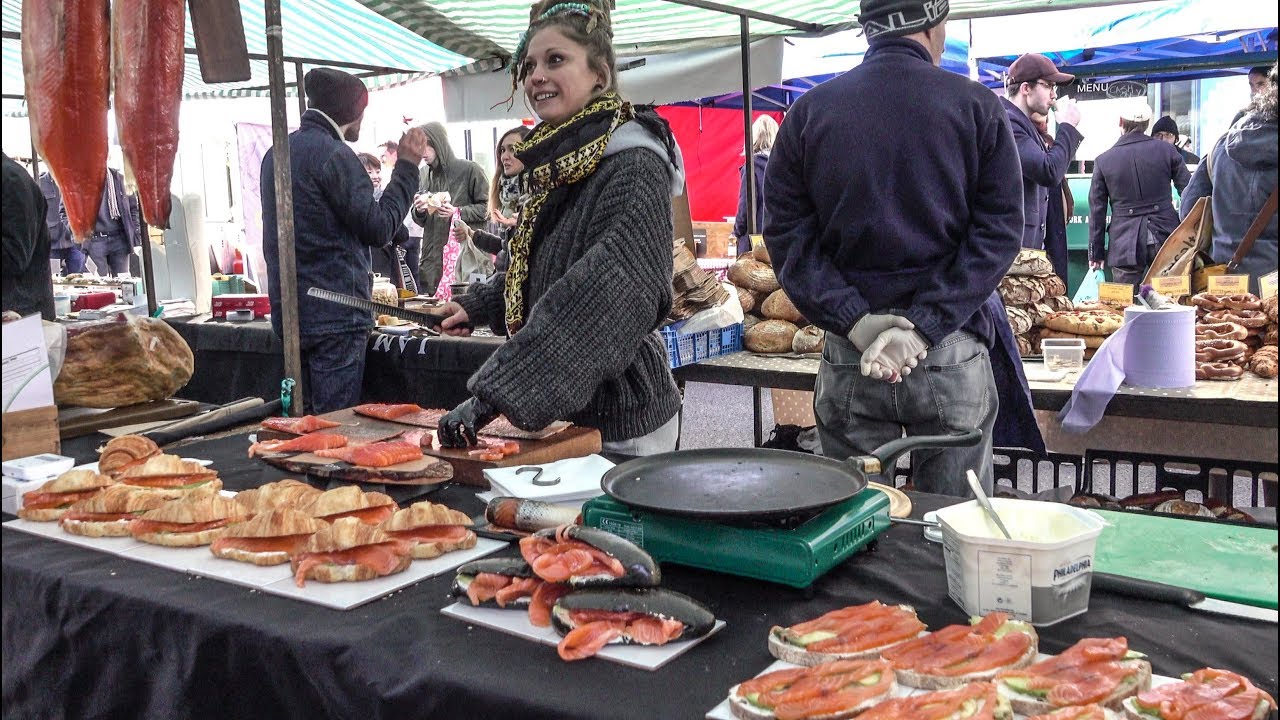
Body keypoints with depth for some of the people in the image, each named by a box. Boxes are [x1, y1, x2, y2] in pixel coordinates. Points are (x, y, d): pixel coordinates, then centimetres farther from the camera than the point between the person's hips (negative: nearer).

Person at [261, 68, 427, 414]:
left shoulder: (278, 153, 14)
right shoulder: (334, 155, -14)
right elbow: (379, 227, -13)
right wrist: (407, 166, -5)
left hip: (288, 309, 9)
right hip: (334, 314, -9)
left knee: (303, 420, 15)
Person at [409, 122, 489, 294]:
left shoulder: (469, 170, -3)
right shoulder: (425, 175, 14)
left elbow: (487, 208, -4)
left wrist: (458, 212, -16)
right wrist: (419, 211, 0)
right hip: (431, 259, 5)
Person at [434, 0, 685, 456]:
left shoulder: (632, 168, -19)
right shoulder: (559, 165, 9)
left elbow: (603, 296, -31)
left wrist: (495, 394, -36)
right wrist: (478, 305, 15)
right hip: (559, 411, 8)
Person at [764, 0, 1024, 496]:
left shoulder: (809, 111, 4)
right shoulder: (976, 106, 0)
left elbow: (785, 233, -2)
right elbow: (1000, 228, -6)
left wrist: (855, 321, -8)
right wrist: (925, 326, -11)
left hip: (848, 362, 2)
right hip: (952, 356, -1)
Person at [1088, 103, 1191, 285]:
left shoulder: (1103, 160, 0)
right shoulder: (1167, 150, 2)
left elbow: (1097, 210, 3)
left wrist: (1096, 253, 10)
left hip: (1125, 246, -1)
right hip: (1165, 238, 2)